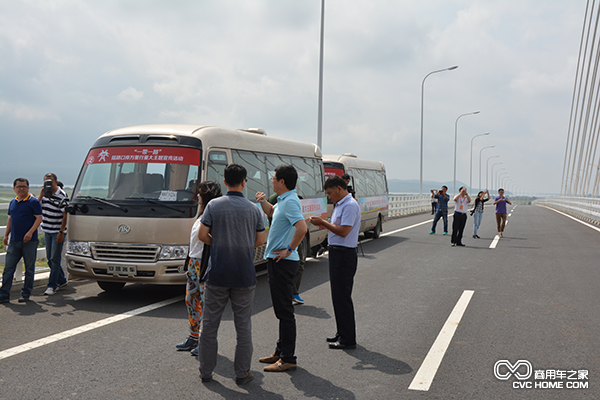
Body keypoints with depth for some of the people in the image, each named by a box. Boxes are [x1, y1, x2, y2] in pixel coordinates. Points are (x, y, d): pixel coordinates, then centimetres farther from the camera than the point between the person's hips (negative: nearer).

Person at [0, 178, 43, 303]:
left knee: (29, 268, 3)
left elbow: (39, 218, -10)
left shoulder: (34, 201, -4)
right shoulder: (13, 202, 14)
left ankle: (26, 293, 14)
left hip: (29, 241, -5)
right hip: (14, 241, 5)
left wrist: (30, 232, -21)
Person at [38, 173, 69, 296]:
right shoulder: (45, 194, 8)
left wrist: (61, 232, -16)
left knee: (55, 259, -6)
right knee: (50, 259, 12)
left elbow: (65, 216, -12)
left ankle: (51, 286, -1)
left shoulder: (62, 196, -11)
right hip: (47, 231, 7)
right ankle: (62, 281, 26)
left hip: (58, 232, -7)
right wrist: (41, 194, -9)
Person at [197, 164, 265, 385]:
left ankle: (206, 371, 19)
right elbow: (260, 240, 4)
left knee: (210, 323, 11)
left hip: (217, 274, 0)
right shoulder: (254, 209, 0)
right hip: (244, 275, 1)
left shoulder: (214, 205, -4)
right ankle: (242, 373, 14)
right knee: (243, 325, 9)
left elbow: (202, 235, -5)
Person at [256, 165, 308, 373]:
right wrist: (263, 202, 15)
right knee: (280, 308, 17)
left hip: (283, 262, -11)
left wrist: (290, 249, -21)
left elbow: (302, 227, -33)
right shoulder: (283, 200, 13)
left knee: (285, 310, -4)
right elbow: (271, 212, 35)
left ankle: (288, 359, 3)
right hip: (276, 261, 11)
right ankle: (281, 351, 28)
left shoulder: (290, 201, -19)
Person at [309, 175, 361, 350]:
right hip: (336, 253, 10)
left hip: (344, 255, -10)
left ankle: (348, 339, 3)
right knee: (338, 295, 16)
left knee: (342, 297, -5)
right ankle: (342, 333, 26)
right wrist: (322, 224, 6)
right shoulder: (340, 205, 16)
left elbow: (344, 231, -23)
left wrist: (323, 222, -15)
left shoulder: (350, 206, -16)